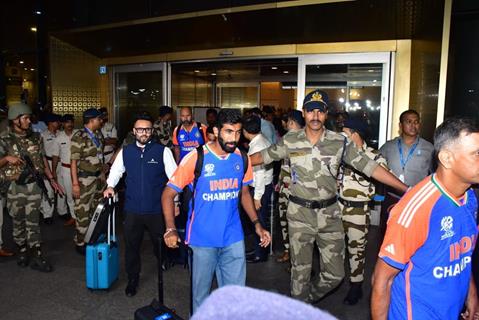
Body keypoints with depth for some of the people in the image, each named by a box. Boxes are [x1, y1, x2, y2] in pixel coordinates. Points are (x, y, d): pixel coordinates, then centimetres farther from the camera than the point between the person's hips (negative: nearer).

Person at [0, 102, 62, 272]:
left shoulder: (35, 137, 5)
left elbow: (43, 159, 11)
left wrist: (52, 179, 9)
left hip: (34, 185, 1)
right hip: (15, 187, -1)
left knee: (33, 222, 2)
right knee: (18, 222, 12)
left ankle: (36, 257, 6)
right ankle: (22, 251, 29)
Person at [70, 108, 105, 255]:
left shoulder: (97, 134, 7)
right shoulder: (79, 137, -14)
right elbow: (73, 162, -14)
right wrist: (75, 183, -17)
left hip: (98, 177, 7)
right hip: (85, 179, -7)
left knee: (96, 208, 15)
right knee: (83, 211, 0)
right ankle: (80, 243, 14)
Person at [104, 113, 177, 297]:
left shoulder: (163, 151, -5)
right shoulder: (125, 152, 6)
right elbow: (115, 171, 19)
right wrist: (110, 186, 1)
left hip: (157, 209, -2)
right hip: (132, 210, 3)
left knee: (161, 244, 12)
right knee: (131, 246, 12)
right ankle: (132, 279, 33)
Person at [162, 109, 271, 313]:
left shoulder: (241, 159, -1)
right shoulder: (195, 158, -13)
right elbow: (168, 194, -8)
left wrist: (256, 224, 4)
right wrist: (171, 229, -20)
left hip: (233, 239, 3)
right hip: (202, 240, -3)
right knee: (201, 295, 16)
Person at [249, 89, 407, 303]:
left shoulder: (339, 142, -5)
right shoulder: (290, 141, -4)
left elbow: (369, 167, -5)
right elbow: (263, 156, 7)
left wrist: (407, 189, -9)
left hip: (329, 212, 1)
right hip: (300, 213, -1)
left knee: (335, 274, 9)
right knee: (300, 272, 11)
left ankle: (308, 299, 38)